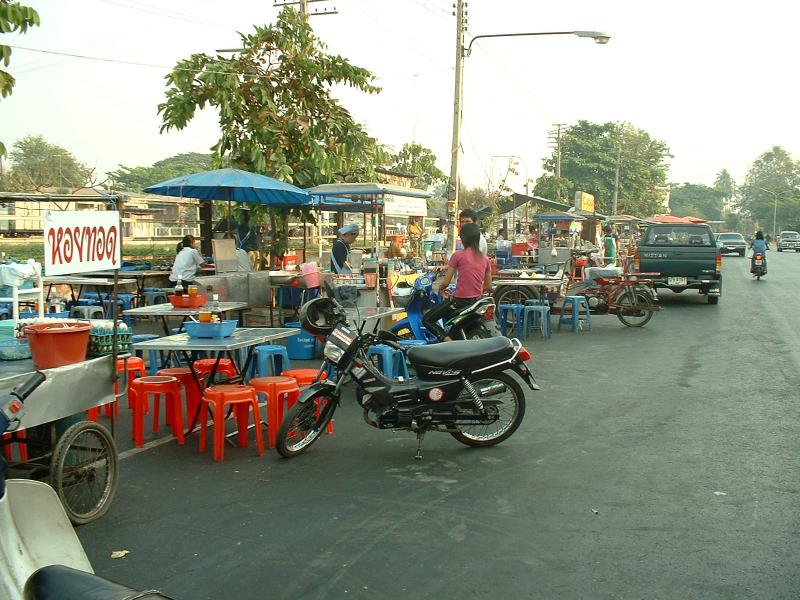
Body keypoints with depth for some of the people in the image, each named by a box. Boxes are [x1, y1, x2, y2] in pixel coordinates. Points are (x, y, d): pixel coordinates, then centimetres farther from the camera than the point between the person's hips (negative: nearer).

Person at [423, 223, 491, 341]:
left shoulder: (458, 255, -11)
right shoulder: (485, 258, 4)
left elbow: (446, 282, -8)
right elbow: (488, 286, 10)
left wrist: (440, 289, 12)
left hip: (460, 300, -7)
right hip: (476, 302, 7)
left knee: (427, 320, 3)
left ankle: (447, 340, -16)